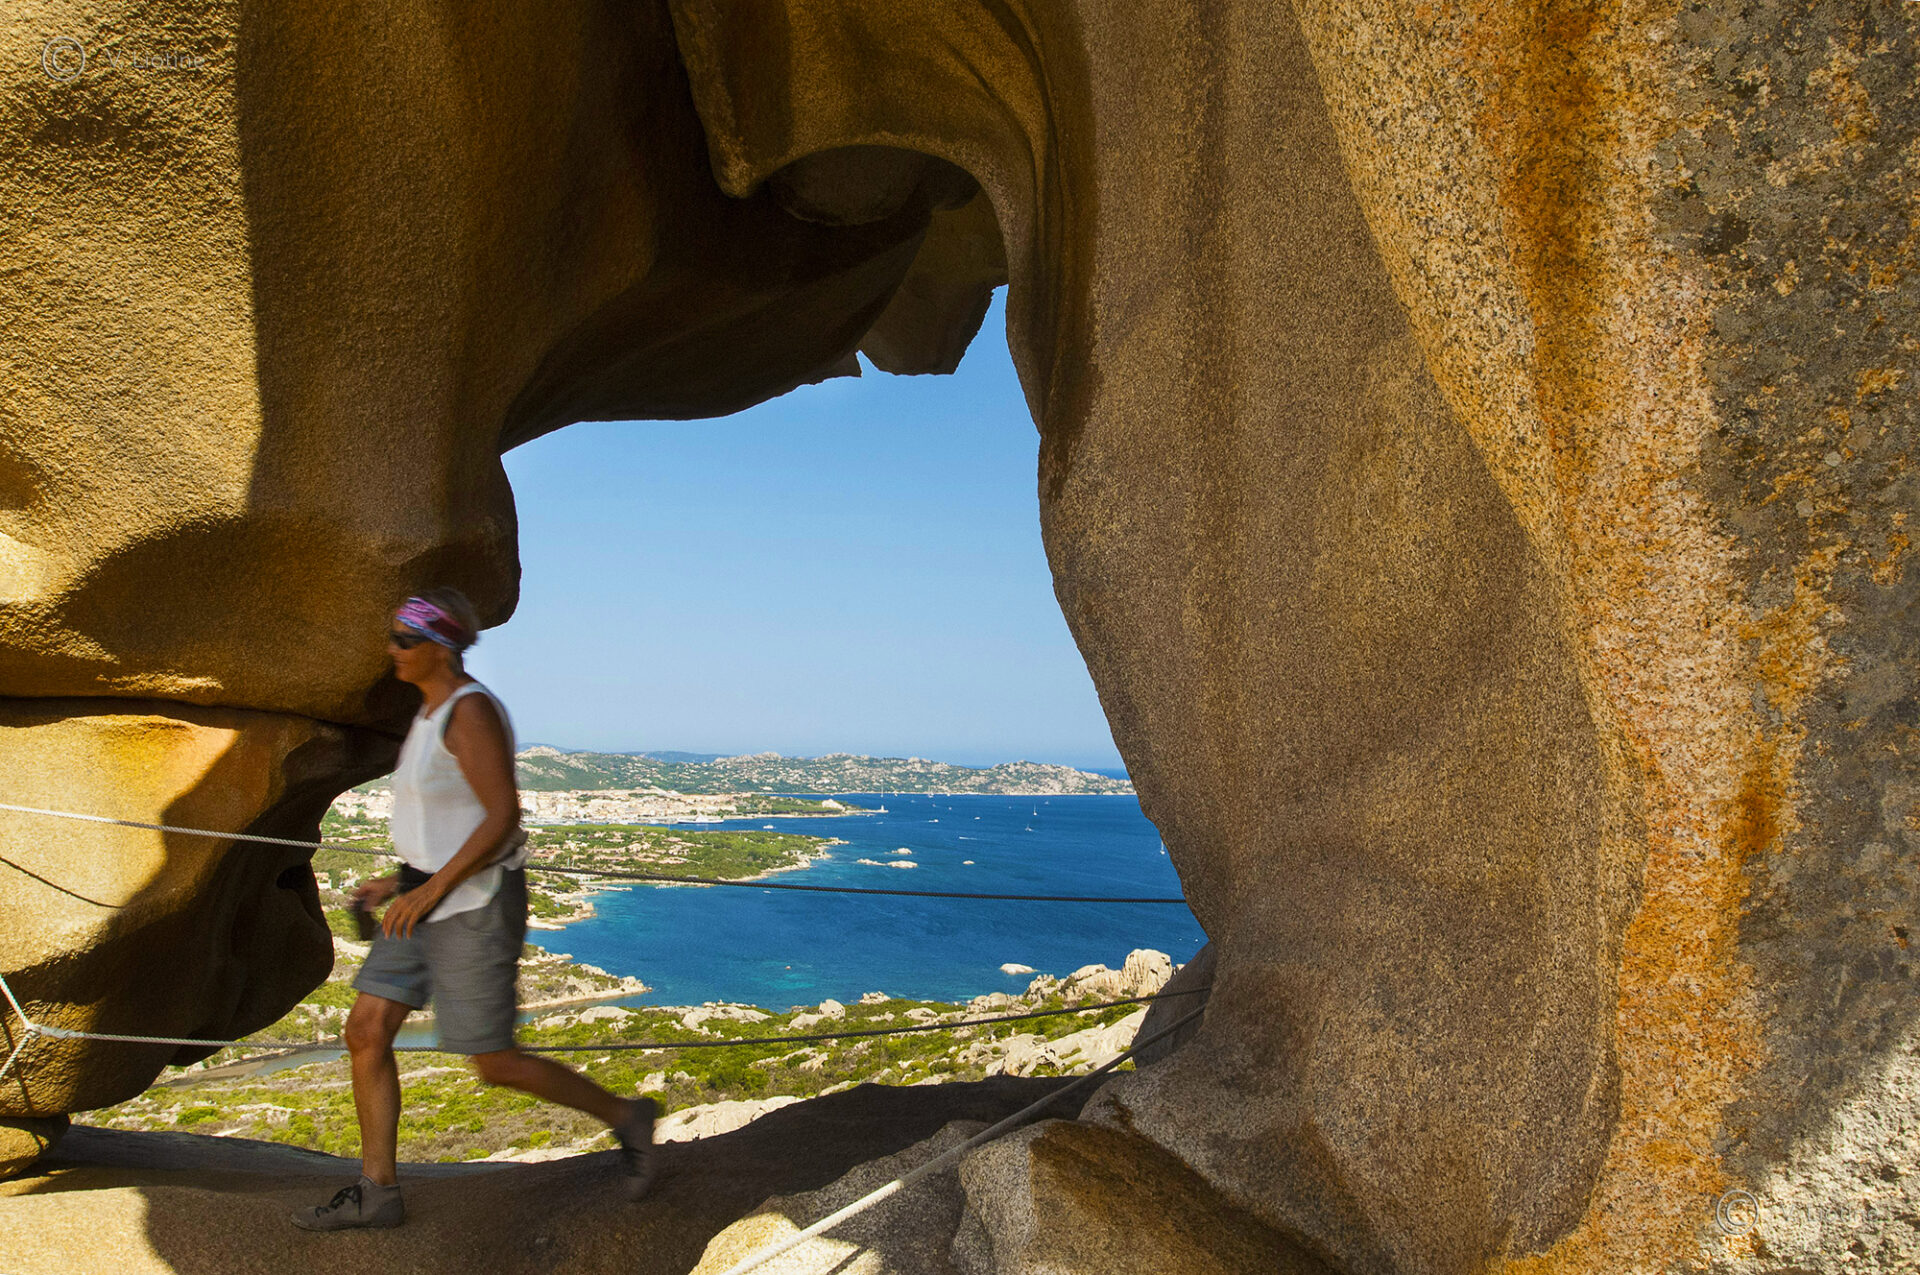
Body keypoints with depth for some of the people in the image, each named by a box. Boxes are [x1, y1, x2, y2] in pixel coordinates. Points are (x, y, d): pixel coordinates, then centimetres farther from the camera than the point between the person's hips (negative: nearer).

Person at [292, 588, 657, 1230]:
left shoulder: (470, 710, -20)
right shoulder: (436, 711, 11)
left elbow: (503, 819, -24)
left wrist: (430, 890, -22)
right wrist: (403, 881, 15)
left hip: (475, 907, -9)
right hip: (431, 902, 10)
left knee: (495, 1065, 0)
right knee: (365, 1033, 6)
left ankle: (624, 1117, 18)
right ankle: (377, 1192, 16)